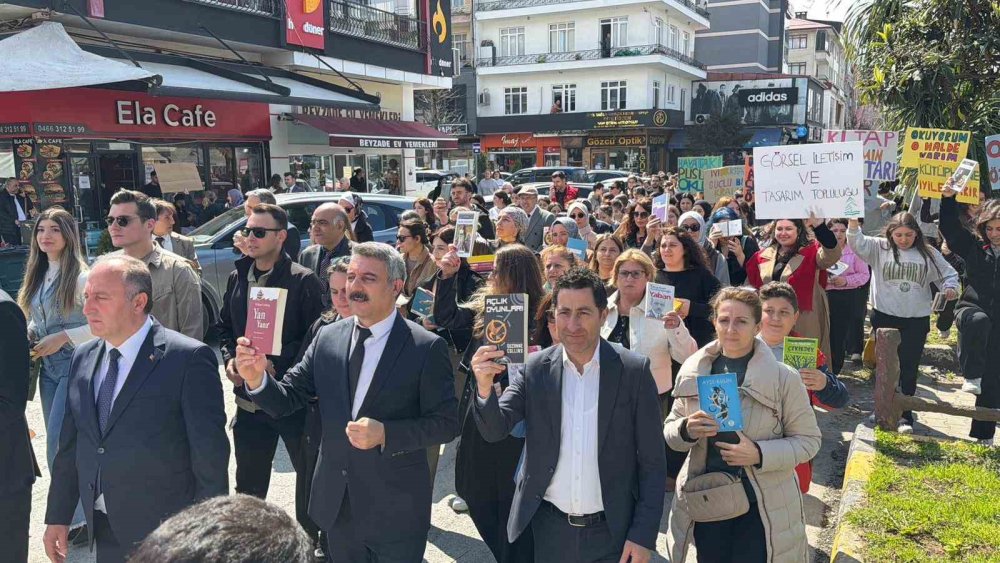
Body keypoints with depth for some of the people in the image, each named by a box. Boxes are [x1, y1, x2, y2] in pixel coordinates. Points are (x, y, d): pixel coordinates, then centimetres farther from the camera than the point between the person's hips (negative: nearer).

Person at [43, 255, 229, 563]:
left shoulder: (189, 359, -16)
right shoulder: (83, 359, 6)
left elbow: (210, 454, -15)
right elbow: (70, 444, 12)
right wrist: (58, 516, 13)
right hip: (105, 533, 6)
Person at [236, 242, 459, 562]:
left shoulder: (427, 347, -13)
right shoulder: (327, 338, 0)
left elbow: (446, 424, -13)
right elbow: (287, 400, 1)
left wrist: (385, 434, -25)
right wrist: (257, 378, -19)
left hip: (395, 511, -4)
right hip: (336, 503, 4)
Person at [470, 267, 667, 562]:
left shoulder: (634, 370, -9)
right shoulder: (535, 368, -4)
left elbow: (652, 461, -5)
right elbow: (494, 430, -10)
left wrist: (643, 536, -8)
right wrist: (485, 387, -29)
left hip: (611, 533, -1)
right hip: (547, 528, 2)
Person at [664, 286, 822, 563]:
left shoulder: (783, 378, -11)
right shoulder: (692, 371, -3)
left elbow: (808, 440, -5)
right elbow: (670, 429, 6)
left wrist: (760, 454, -20)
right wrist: (687, 430, -17)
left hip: (761, 510, -3)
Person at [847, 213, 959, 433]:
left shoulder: (929, 254, 3)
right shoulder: (879, 248, -1)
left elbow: (949, 274, 12)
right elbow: (857, 243, -15)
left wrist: (950, 288, -9)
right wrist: (853, 222, -32)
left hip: (917, 320, 0)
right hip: (884, 317, 0)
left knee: (909, 368, 4)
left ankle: (904, 415, 13)